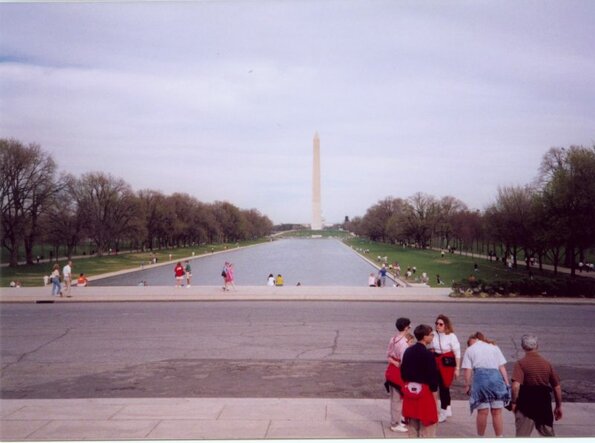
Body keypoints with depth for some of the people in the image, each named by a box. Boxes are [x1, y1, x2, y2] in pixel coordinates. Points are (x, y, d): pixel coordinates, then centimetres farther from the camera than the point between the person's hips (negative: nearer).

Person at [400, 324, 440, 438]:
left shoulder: (408, 351, 6)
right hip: (424, 391, -7)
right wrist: (435, 398, -8)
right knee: (427, 427, 2)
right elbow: (433, 377, -15)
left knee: (412, 426, 16)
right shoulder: (428, 354, -16)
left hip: (410, 391, 7)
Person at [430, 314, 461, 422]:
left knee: (444, 386, -2)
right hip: (436, 363, 5)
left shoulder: (451, 336, -13)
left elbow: (457, 353, -9)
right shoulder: (434, 335, -1)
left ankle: (443, 412, 11)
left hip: (447, 363, -5)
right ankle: (448, 409, 30)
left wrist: (457, 368, -9)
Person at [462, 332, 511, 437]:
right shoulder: (494, 347, 21)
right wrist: (507, 383, 12)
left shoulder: (470, 350, 14)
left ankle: (481, 437, 15)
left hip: (480, 377, -2)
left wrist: (467, 385, 8)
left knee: (482, 412, 5)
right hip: (496, 377, 2)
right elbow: (502, 367, 12)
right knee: (497, 413, 6)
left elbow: (467, 370, 3)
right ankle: (499, 438, 8)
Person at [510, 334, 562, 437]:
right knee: (548, 434, 19)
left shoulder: (521, 363, -10)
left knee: (522, 434, 2)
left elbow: (516, 386, -21)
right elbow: (557, 387, 5)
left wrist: (514, 402, -8)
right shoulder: (547, 364, 3)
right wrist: (558, 406, 15)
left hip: (526, 402, -4)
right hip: (544, 403, 4)